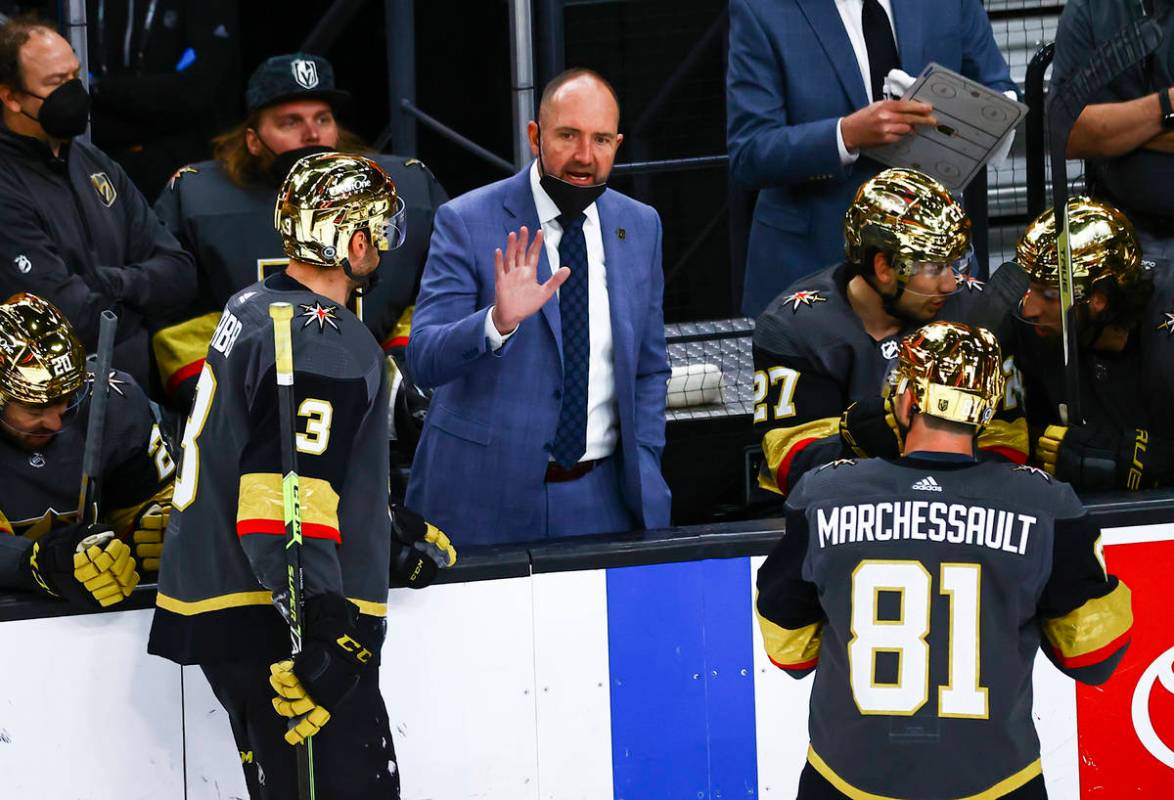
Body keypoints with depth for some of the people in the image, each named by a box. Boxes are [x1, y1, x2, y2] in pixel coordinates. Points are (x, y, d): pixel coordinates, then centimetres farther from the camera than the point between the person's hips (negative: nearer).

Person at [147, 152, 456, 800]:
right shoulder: (325, 346, -17)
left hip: (217, 612, 11)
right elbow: (285, 504, -25)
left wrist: (393, 531, 32)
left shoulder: (252, 309, 15)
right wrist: (324, 633, -29)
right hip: (273, 624, -11)